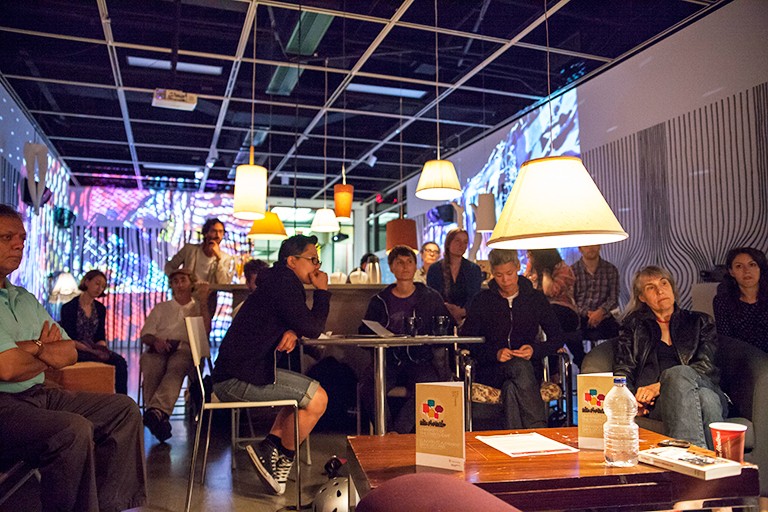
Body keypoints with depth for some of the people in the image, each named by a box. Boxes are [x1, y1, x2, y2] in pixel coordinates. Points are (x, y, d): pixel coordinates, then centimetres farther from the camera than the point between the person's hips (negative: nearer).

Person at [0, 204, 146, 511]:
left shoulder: (25, 299, 17)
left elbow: (70, 353, 11)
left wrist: (32, 347, -9)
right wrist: (45, 352, -1)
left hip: (38, 394, 9)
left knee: (124, 409, 1)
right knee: (74, 429, -31)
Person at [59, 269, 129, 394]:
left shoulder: (100, 309, 12)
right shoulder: (69, 308, -4)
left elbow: (101, 337, 11)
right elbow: (69, 339, -11)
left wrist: (102, 349, -13)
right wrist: (93, 351, -24)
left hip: (94, 349, 5)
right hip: (75, 351, -5)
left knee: (120, 361, -24)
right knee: (102, 360, -33)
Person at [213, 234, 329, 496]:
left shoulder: (279, 282, 18)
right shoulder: (285, 284, -14)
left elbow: (298, 323, 21)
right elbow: (312, 329, -14)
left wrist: (291, 332, -3)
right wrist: (322, 291, -4)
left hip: (244, 370, 11)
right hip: (239, 379, -11)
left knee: (309, 390, 20)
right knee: (317, 398, -11)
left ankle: (270, 447, 10)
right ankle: (281, 459, 4)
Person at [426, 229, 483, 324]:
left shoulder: (474, 270, 10)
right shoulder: (434, 269, 8)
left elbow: (474, 298, 0)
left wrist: (462, 311, -22)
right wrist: (445, 306, -17)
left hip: (466, 319, 0)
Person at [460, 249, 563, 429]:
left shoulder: (536, 298, 12)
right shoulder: (482, 301, 8)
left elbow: (557, 337, 12)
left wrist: (535, 350, -9)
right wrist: (495, 353, -13)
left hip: (528, 365, 1)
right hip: (491, 370, -1)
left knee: (511, 388, -36)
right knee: (520, 367, -36)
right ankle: (539, 432, -38)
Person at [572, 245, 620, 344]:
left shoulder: (611, 270, 12)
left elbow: (613, 299, 5)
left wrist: (601, 311, -15)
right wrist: (587, 313, -15)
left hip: (603, 318, 3)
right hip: (579, 319, -2)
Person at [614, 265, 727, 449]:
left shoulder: (699, 322, 22)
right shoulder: (634, 325, 22)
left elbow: (707, 366, 5)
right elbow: (622, 370, 14)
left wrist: (660, 386, -10)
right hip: (655, 403, -1)